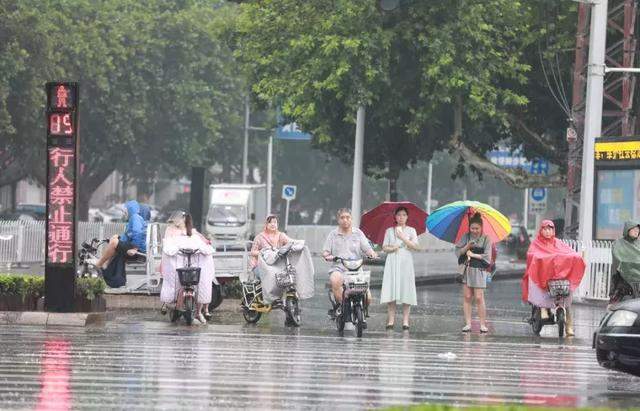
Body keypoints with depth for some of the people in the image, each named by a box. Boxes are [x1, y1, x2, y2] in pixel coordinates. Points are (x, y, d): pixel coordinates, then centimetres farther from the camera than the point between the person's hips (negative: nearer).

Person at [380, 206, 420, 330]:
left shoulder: (411, 231, 10)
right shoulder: (389, 231, 13)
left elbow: (416, 246, -1)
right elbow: (384, 247, 9)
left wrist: (403, 238, -10)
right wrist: (392, 248, -11)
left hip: (406, 262, 0)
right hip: (392, 262, 0)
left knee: (406, 291, -5)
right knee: (391, 291, -8)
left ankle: (405, 321, -3)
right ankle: (391, 320, -6)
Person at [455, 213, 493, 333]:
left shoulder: (486, 239, 0)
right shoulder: (466, 237, 8)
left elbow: (487, 256, -6)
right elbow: (458, 252, 2)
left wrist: (473, 255, -8)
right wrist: (466, 247, -14)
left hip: (479, 270, -3)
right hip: (466, 269, 3)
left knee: (479, 297, -6)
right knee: (467, 297, 1)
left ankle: (483, 324, -1)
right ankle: (468, 323, 4)